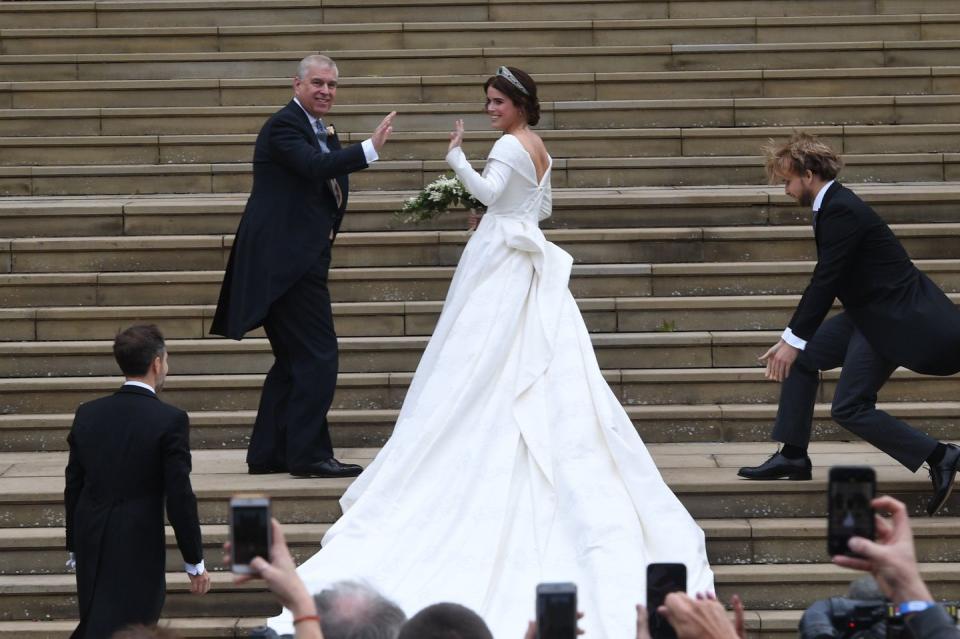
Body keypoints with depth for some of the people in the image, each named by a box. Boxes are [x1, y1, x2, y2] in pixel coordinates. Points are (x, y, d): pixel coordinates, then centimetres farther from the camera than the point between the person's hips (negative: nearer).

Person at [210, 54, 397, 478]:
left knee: (293, 359, 14)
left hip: (301, 259, 11)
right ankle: (309, 454, -8)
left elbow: (334, 183, 17)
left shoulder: (322, 132, 19)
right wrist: (369, 149, -36)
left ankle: (267, 454, 19)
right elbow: (313, 166, -30)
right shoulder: (284, 125, -12)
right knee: (318, 355, -11)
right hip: (288, 260, -11)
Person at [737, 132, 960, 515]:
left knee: (849, 408, -8)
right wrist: (793, 339, 15)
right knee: (802, 359, 10)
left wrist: (794, 340, -18)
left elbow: (826, 281, -23)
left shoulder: (841, 211, -21)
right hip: (869, 312, 10)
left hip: (891, 318, -10)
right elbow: (827, 280, 15)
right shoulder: (833, 205, 10)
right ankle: (793, 456, 15)